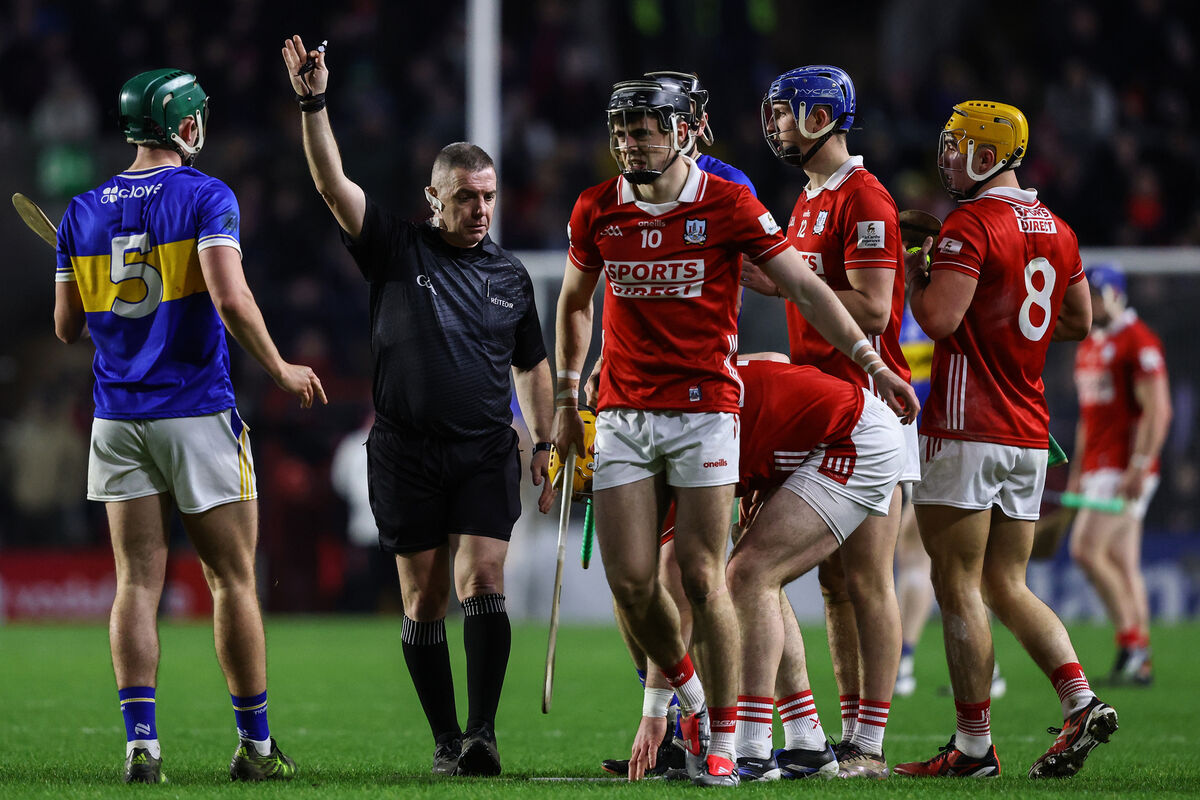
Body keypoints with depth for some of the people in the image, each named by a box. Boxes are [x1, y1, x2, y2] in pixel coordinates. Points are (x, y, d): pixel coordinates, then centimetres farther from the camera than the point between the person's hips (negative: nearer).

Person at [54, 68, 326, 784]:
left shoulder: (85, 213, 7)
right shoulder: (206, 198, -8)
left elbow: (68, 327, 11)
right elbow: (231, 301, -20)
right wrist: (281, 370, -7)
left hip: (118, 421, 4)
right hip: (198, 415, -4)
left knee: (138, 581, 3)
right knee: (233, 579, 5)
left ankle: (141, 743, -7)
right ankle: (255, 745, 10)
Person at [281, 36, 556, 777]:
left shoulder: (510, 274, 11)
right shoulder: (397, 249, 3)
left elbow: (532, 365, 21)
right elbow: (334, 184, -9)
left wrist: (545, 444, 15)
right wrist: (313, 104, -20)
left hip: (486, 451, 1)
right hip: (406, 451, -1)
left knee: (483, 583, -13)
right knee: (423, 599, 1)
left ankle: (484, 732, -16)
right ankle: (446, 740, 9)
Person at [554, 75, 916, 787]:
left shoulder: (727, 205, -5)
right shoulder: (598, 210, 5)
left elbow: (804, 286, -4)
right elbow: (575, 302, 21)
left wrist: (873, 362, -10)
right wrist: (568, 396, 18)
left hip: (703, 410, -3)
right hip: (623, 416, 3)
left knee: (702, 577, -7)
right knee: (630, 582, -3)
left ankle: (723, 736, 4)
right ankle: (689, 694, 22)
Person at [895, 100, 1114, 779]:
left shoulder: (971, 225, -13)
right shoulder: (1057, 231, 13)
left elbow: (939, 318, -22)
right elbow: (1079, 322, 23)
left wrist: (914, 276, -3)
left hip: (968, 429, -8)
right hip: (1031, 432, 8)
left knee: (958, 587, -3)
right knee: (1008, 587, 13)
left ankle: (975, 747, -2)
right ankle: (1082, 702, -4)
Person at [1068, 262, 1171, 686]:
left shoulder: (1138, 341, -10)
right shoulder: (1089, 346, 18)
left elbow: (1157, 410, -16)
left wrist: (1139, 467, -22)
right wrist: (1077, 471, 21)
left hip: (1125, 468, -9)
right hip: (1098, 469, 9)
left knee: (1087, 549, -16)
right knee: (1122, 564, 7)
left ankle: (1131, 640, -10)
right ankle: (1139, 663, 7)